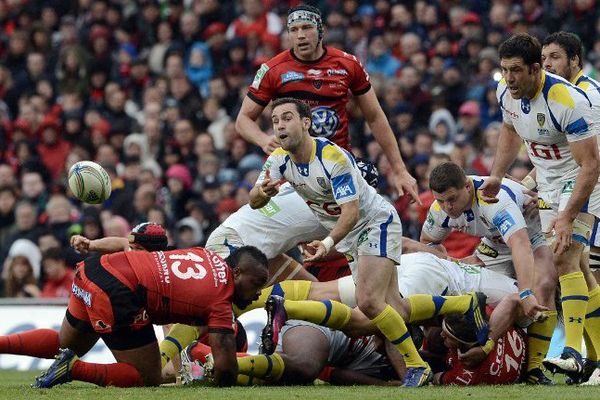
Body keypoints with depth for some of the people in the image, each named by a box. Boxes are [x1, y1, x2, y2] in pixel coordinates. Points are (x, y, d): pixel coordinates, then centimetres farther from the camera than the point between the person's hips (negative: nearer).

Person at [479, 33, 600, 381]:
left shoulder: (568, 101, -32)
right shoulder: (506, 91, -9)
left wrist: (568, 217, -34)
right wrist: (497, 176, 7)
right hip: (547, 180, 8)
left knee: (565, 258, -23)